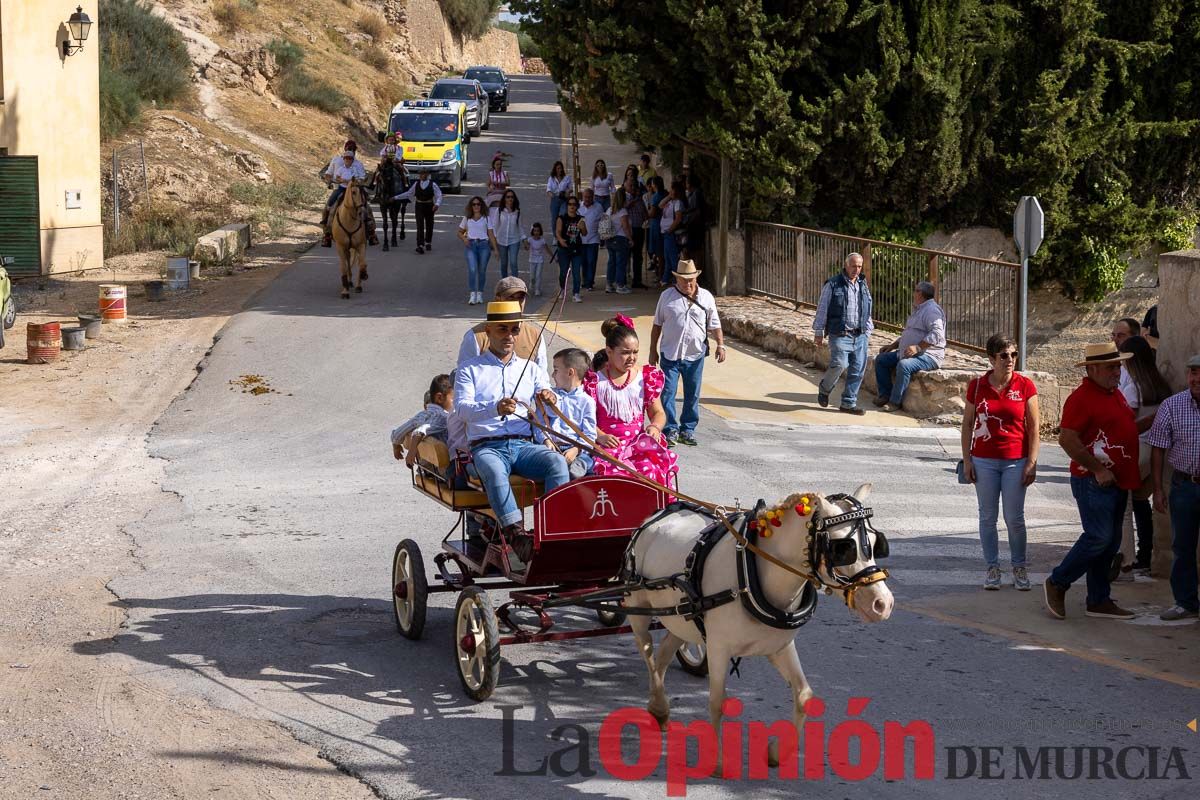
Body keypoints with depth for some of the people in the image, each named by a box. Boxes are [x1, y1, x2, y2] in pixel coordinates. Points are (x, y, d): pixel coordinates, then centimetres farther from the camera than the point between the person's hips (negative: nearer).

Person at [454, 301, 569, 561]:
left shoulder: (531, 369, 24)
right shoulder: (470, 370, 12)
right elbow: (461, 408, -5)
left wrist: (549, 396, -16)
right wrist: (495, 408, -26)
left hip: (523, 445, 3)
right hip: (486, 446, -3)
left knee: (557, 461, -30)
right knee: (494, 470, -39)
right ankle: (515, 533, -51)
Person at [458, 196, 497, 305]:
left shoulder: (486, 218, 10)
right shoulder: (467, 218, 13)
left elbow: (491, 235, 8)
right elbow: (460, 232, 21)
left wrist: (495, 249, 1)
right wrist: (464, 238, -2)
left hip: (483, 245, 0)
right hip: (471, 245, 0)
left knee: (482, 271, 2)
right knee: (472, 269, -17)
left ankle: (480, 293, 16)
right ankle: (473, 295, -20)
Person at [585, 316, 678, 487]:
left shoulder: (645, 376, 13)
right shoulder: (595, 379, 5)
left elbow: (658, 412, 18)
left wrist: (655, 427, -5)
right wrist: (600, 436, -17)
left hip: (639, 442, 2)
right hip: (609, 444, -2)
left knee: (650, 469, -30)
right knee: (618, 471, -34)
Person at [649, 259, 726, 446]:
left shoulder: (706, 297, 4)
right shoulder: (667, 296, 3)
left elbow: (714, 325, 5)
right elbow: (657, 325, 8)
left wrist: (720, 345, -9)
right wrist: (653, 350, 8)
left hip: (695, 355, 1)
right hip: (669, 354, -1)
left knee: (692, 395, 8)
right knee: (667, 393, -5)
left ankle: (687, 430, 19)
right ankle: (671, 430, 2)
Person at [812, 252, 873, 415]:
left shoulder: (863, 285, 14)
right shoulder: (833, 285, -3)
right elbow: (822, 309, -1)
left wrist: (868, 331, 19)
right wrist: (818, 331, -3)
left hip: (860, 335, 5)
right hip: (840, 335, -5)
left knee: (858, 370, 1)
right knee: (839, 364, -18)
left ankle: (848, 403, 11)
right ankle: (824, 388, 11)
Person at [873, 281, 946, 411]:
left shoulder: (932, 310, -13)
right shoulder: (918, 310, 22)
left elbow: (936, 334, -27)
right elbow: (908, 334, 31)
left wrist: (918, 347, -32)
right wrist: (893, 345, 20)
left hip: (928, 355, -11)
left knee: (903, 365, -37)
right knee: (881, 359, 6)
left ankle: (895, 402, -27)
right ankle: (885, 395, 3)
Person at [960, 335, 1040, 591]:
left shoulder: (1025, 386, -4)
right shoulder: (977, 385, -1)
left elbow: (1033, 428, -1)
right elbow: (967, 424, 6)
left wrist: (1032, 463, -6)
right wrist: (967, 460, 2)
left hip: (1016, 461, -1)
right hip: (984, 461, 1)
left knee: (1014, 518, 1)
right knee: (988, 517, 7)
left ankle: (1019, 567, 17)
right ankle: (992, 568, 18)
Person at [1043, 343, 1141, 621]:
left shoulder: (1115, 394, 15)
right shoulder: (1082, 398, -15)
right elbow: (1068, 440, -22)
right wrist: (1098, 469, -21)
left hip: (1117, 482, 9)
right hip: (1093, 482, -9)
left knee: (1110, 543, 11)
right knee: (1099, 538, -12)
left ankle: (1099, 601, 17)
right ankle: (1057, 583, 4)